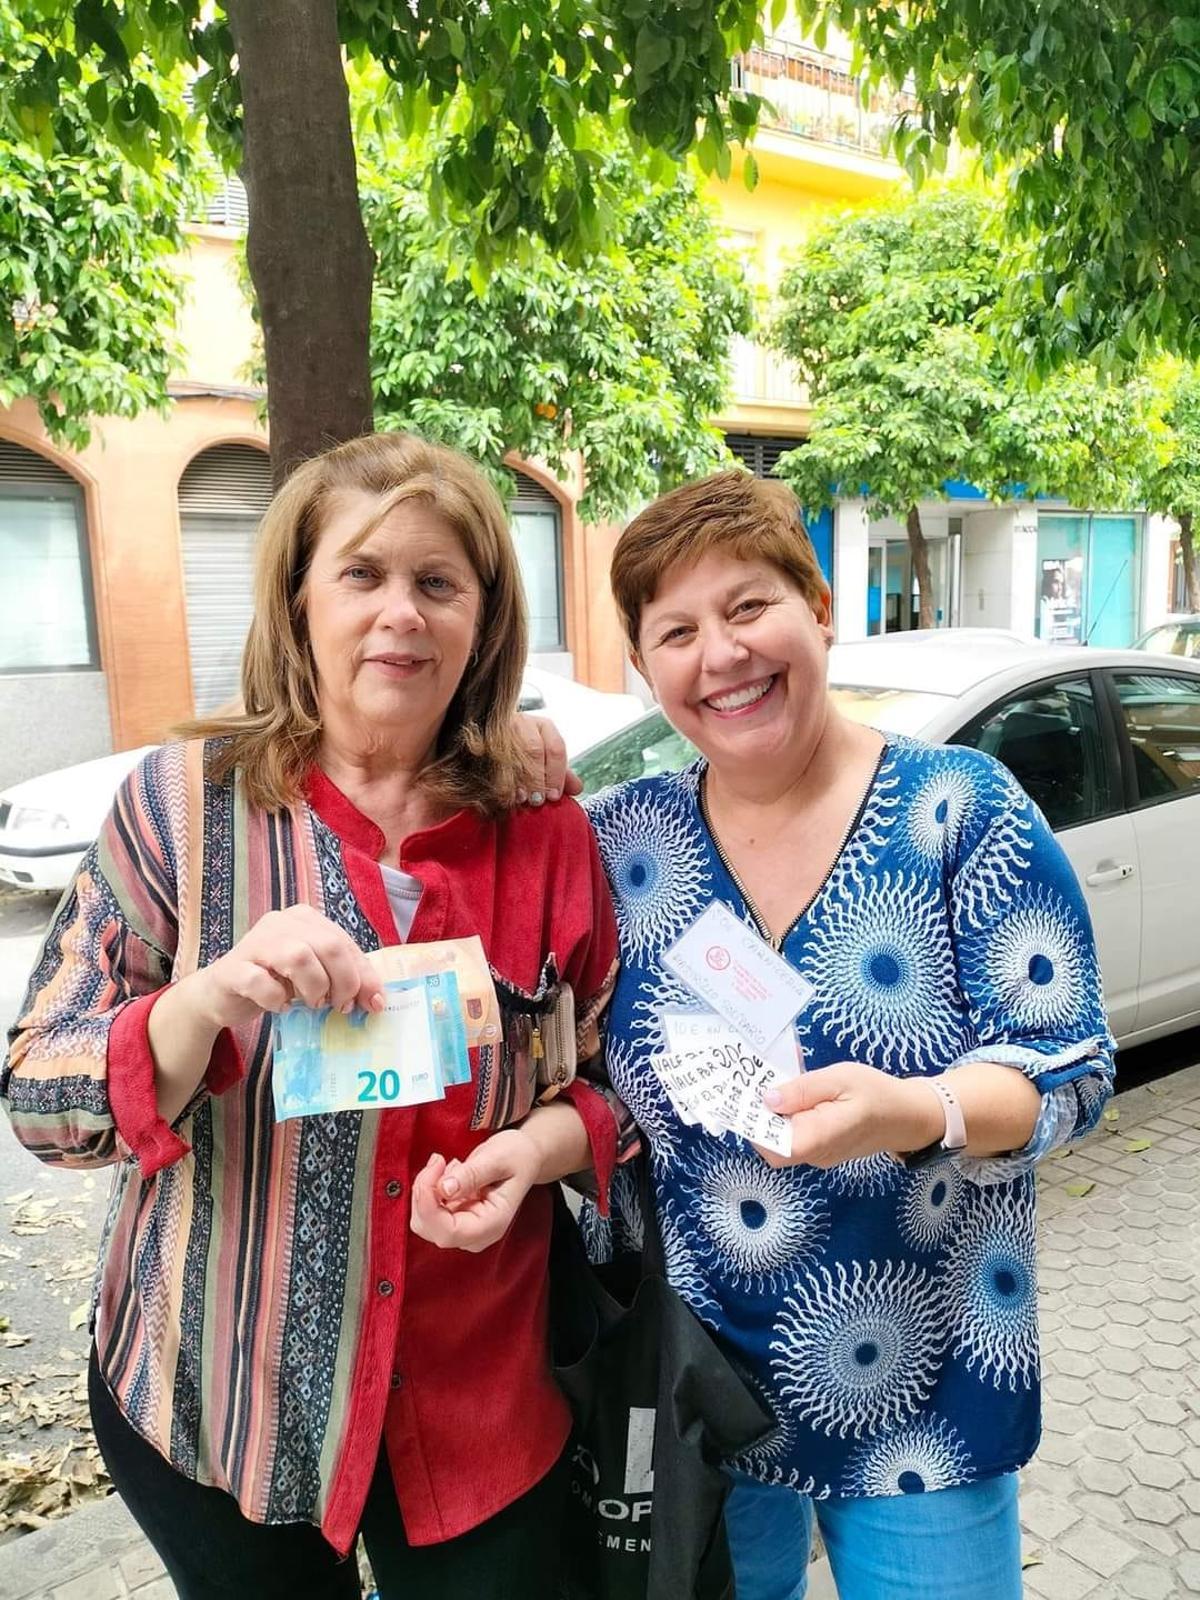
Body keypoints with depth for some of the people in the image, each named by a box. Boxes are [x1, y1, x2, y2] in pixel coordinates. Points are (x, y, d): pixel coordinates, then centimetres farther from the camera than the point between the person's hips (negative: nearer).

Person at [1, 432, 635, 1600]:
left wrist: (543, 1144, -18)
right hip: (216, 1398, 0)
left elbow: (615, 1078, 3)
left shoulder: (548, 838, -7)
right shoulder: (181, 802, -11)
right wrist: (208, 997, -29)